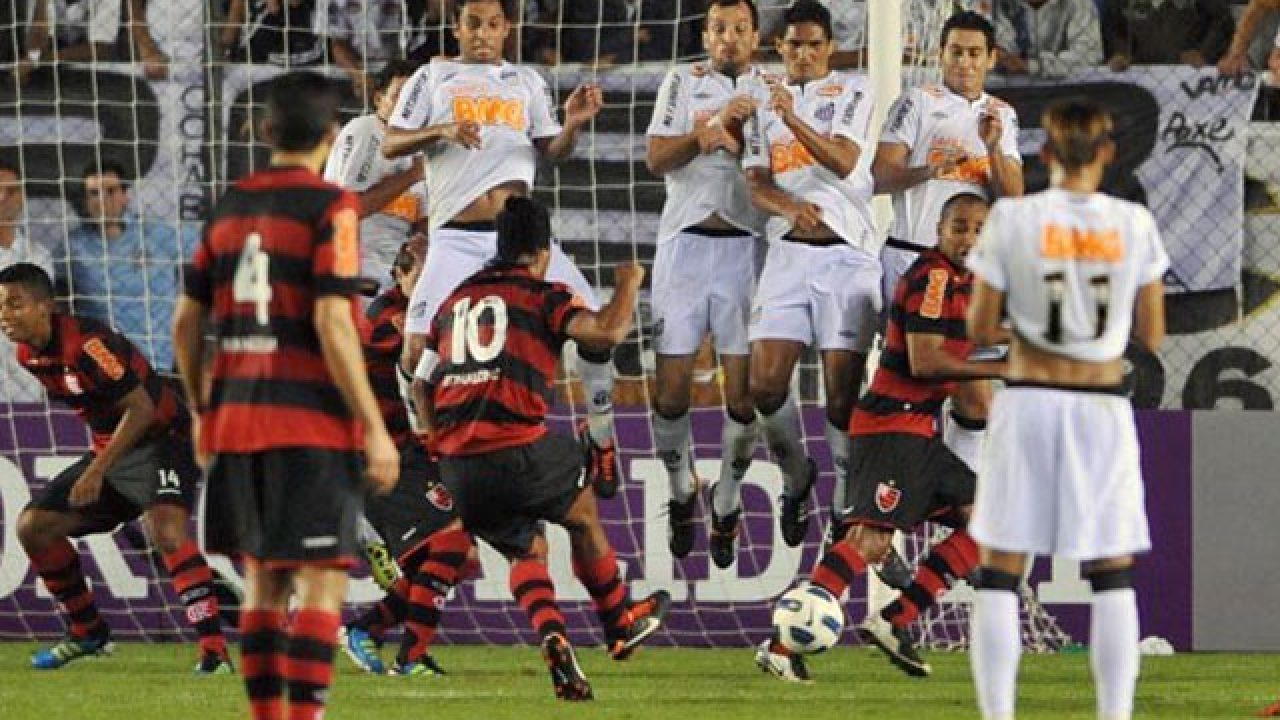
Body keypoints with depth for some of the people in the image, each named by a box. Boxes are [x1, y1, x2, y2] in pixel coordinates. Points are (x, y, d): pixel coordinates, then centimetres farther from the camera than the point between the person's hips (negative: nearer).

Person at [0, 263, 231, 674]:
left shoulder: (86, 343, -26)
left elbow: (140, 407, -26)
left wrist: (98, 471, -27)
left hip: (161, 437, -9)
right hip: (109, 448, 9)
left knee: (164, 528, -33)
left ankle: (213, 649, -32)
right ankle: (89, 634, 20)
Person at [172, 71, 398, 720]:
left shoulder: (229, 207, 10)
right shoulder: (330, 208, -7)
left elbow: (187, 320, 11)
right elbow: (332, 323, -16)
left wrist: (203, 412, 23)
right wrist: (375, 429, -13)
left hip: (236, 422, 6)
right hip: (313, 424, -6)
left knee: (263, 582, 12)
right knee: (323, 584, -5)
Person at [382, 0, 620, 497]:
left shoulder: (527, 82, 15)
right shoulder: (434, 78, 9)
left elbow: (552, 152, 14)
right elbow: (390, 145, 3)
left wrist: (574, 123, -7)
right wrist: (441, 130, -15)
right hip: (456, 239, -2)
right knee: (418, 348, -16)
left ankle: (600, 433, 11)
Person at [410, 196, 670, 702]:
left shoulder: (456, 300, 18)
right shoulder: (543, 296, 1)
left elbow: (421, 385, 19)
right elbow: (606, 331, -14)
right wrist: (628, 284, 5)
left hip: (457, 466, 5)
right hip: (519, 448, -5)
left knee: (526, 551, 22)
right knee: (583, 515, 24)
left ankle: (552, 639, -4)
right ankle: (620, 628, 37)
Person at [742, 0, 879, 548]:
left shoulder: (851, 93, 4)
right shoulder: (762, 101, 15)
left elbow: (844, 161, -12)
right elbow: (757, 184, 7)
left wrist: (794, 121, -28)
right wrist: (791, 208, -15)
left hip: (846, 252, -3)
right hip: (788, 251, 3)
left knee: (841, 390, -8)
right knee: (765, 384, -7)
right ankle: (796, 477, 18)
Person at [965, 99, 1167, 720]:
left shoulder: (1011, 220, -6)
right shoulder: (1133, 225, -2)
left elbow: (979, 329, -3)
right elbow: (1152, 336, 3)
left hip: (1028, 402, -1)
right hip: (1104, 409, 1)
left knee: (1000, 575, 5)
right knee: (1113, 577, 9)